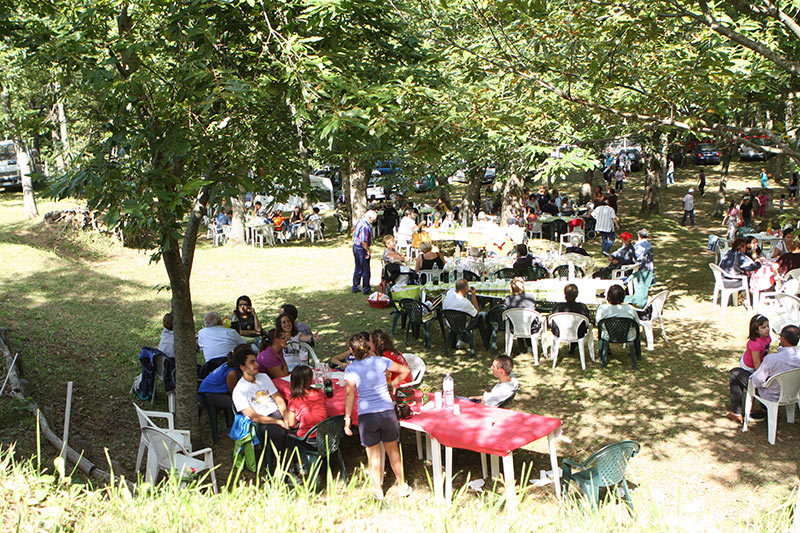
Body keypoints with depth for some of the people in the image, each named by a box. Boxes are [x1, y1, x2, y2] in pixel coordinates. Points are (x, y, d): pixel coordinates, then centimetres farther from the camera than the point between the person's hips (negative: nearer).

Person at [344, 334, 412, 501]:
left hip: (366, 415, -2)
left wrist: (347, 419, -2)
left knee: (373, 455, 13)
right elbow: (405, 370, 5)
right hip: (387, 412, 2)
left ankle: (378, 491, 24)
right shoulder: (380, 361, -1)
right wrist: (393, 384, 19)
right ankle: (402, 487, 29)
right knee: (393, 450, 18)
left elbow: (350, 395, -8)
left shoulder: (351, 369, -5)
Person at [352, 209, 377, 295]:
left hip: (355, 246, 9)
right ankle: (366, 290, 13)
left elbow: (354, 231, 17)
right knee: (365, 271, 4)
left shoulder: (359, 221, 3)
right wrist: (368, 250, -15)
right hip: (362, 249, -9)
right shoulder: (365, 227, -26)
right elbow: (363, 241, -28)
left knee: (358, 269, 20)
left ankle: (355, 287, 27)